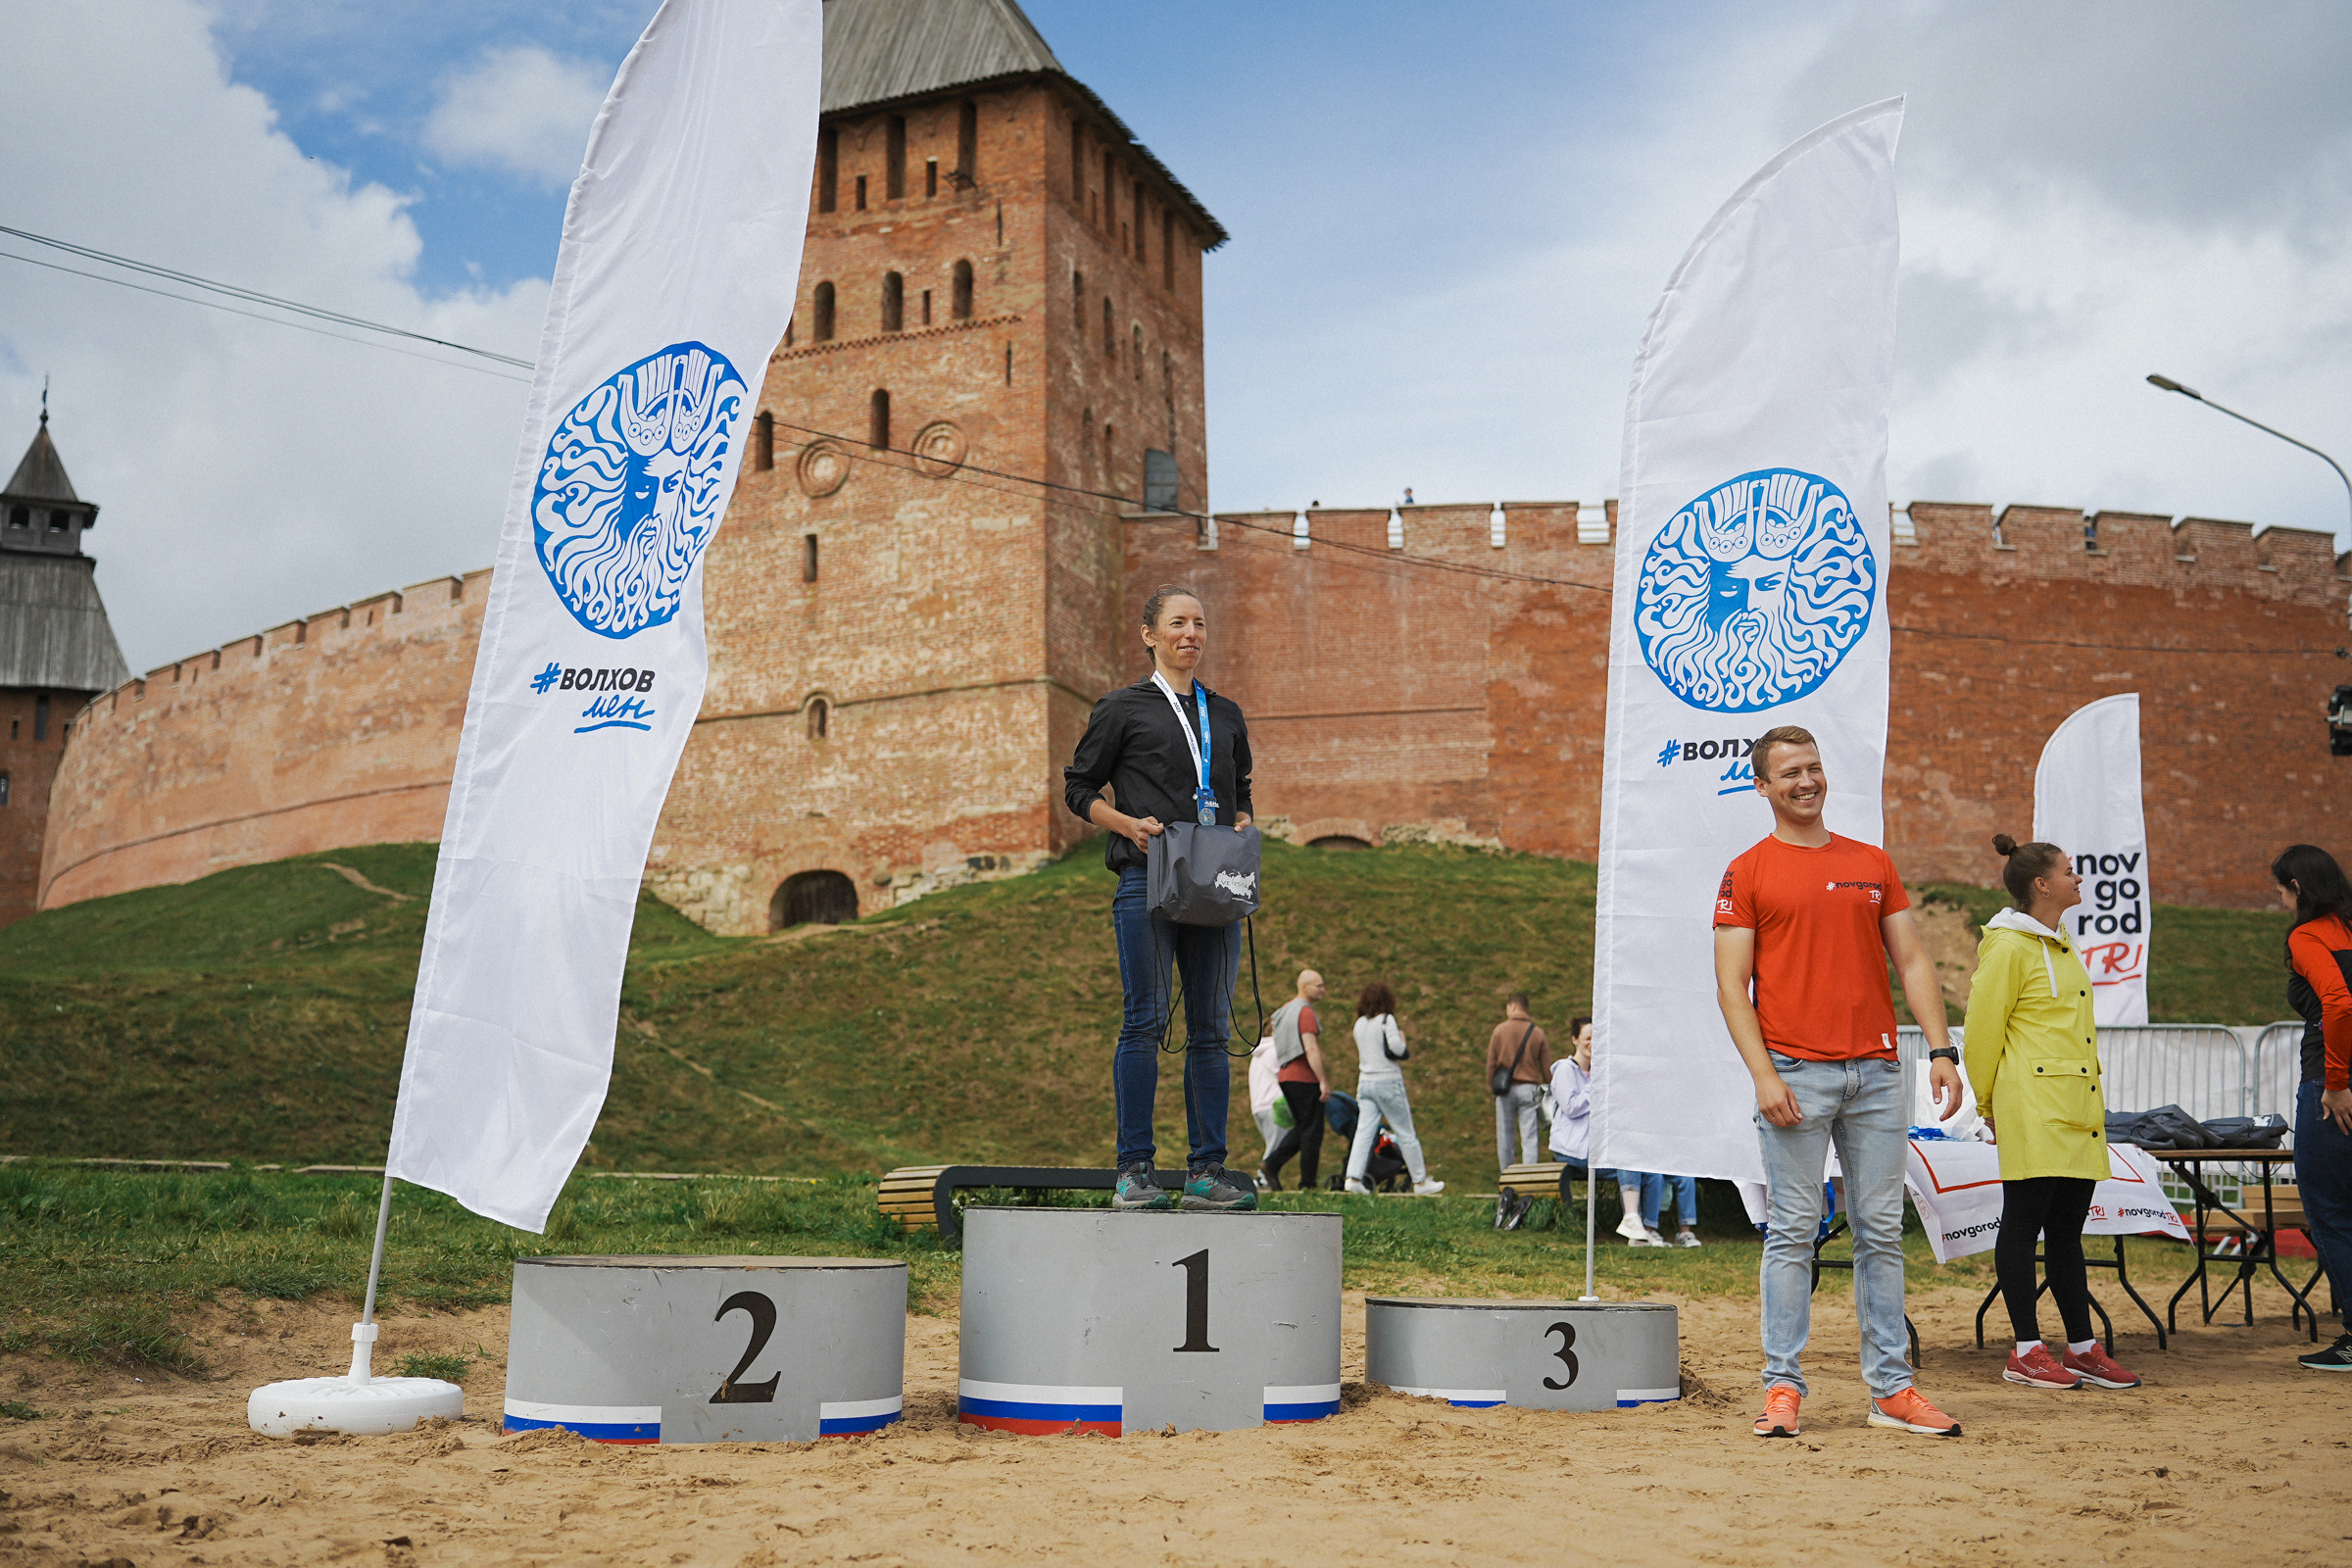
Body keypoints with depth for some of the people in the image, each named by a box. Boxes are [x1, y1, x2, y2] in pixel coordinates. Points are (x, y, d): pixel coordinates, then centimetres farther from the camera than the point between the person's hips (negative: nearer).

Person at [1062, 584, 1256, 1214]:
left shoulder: (1226, 715, 19)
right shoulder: (1123, 708, 6)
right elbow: (1079, 788, 6)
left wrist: (1240, 831, 4)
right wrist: (1130, 823, -9)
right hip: (1147, 879, -4)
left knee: (1211, 1028, 4)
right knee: (1145, 1022, -6)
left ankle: (1208, 1170, 8)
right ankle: (1134, 1170, -1)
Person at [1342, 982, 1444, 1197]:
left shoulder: (1359, 1024, 11)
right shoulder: (1386, 1020, -8)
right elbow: (1396, 1048, -19)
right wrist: (1403, 1041, 2)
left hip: (1365, 1082, 5)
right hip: (1388, 1082, -5)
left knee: (1364, 1131, 0)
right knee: (1406, 1134, 4)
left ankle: (1353, 1178, -15)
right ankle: (1420, 1182, 12)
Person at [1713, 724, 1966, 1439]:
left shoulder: (1873, 864, 15)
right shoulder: (1746, 873, 2)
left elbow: (1911, 961, 13)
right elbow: (1732, 985, -3)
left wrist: (1941, 1049, 2)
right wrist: (1764, 1075, -13)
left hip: (1876, 1071, 4)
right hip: (1796, 1073, -4)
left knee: (1882, 1232, 7)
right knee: (1792, 1232, -2)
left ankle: (1891, 1389, 14)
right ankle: (1782, 1387, 4)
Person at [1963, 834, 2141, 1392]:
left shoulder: (2061, 945, 18)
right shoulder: (2009, 946, -9)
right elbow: (1982, 1030, -7)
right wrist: (1990, 1106, 0)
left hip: (2076, 1110, 8)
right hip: (2033, 1110, -8)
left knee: (2067, 1228, 11)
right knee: (2025, 1223, -3)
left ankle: (2082, 1349, 15)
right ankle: (2026, 1352, 2)